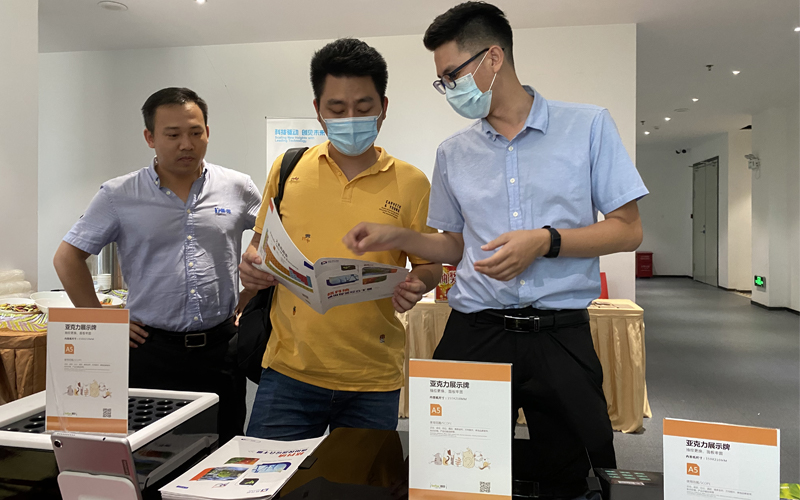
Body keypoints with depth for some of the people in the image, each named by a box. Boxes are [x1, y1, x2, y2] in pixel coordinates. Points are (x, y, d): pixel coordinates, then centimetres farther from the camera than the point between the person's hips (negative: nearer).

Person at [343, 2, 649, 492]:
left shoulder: (588, 126, 1)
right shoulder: (454, 153, 10)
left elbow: (628, 230, 0)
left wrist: (546, 241, -14)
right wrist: (394, 236, 2)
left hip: (560, 337, -2)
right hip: (474, 335, 3)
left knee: (569, 478, 6)